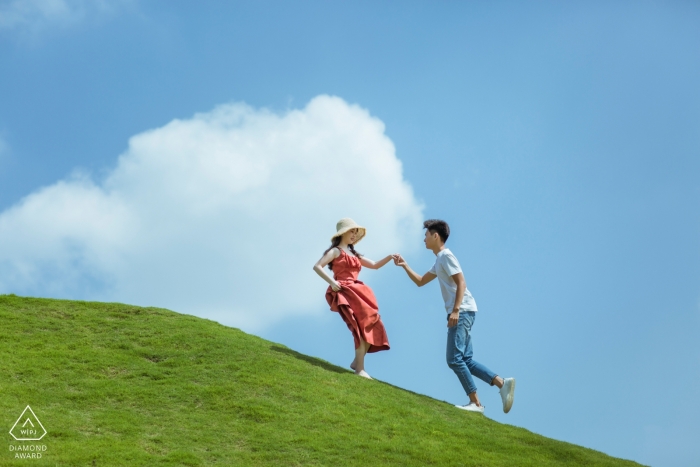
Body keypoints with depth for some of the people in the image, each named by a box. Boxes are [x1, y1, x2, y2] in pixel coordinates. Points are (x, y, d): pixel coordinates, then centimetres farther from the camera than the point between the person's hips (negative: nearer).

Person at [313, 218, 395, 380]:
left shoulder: (355, 255, 25)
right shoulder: (336, 251, 2)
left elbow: (374, 265, 20)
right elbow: (317, 266, -7)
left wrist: (389, 257, 4)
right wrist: (331, 282, -17)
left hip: (356, 292, 8)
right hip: (344, 292, -8)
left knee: (372, 325, 1)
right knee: (363, 327, -16)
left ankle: (357, 362, 11)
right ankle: (360, 369, -15)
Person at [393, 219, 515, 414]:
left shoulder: (446, 256, -8)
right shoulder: (439, 260, 22)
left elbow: (461, 284, -16)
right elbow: (420, 281, 32)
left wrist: (455, 310, -24)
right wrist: (405, 266, 22)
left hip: (462, 311, -10)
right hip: (460, 313, 10)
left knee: (454, 359, -12)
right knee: (465, 360, 6)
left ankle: (475, 403, -10)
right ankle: (502, 383, -1)